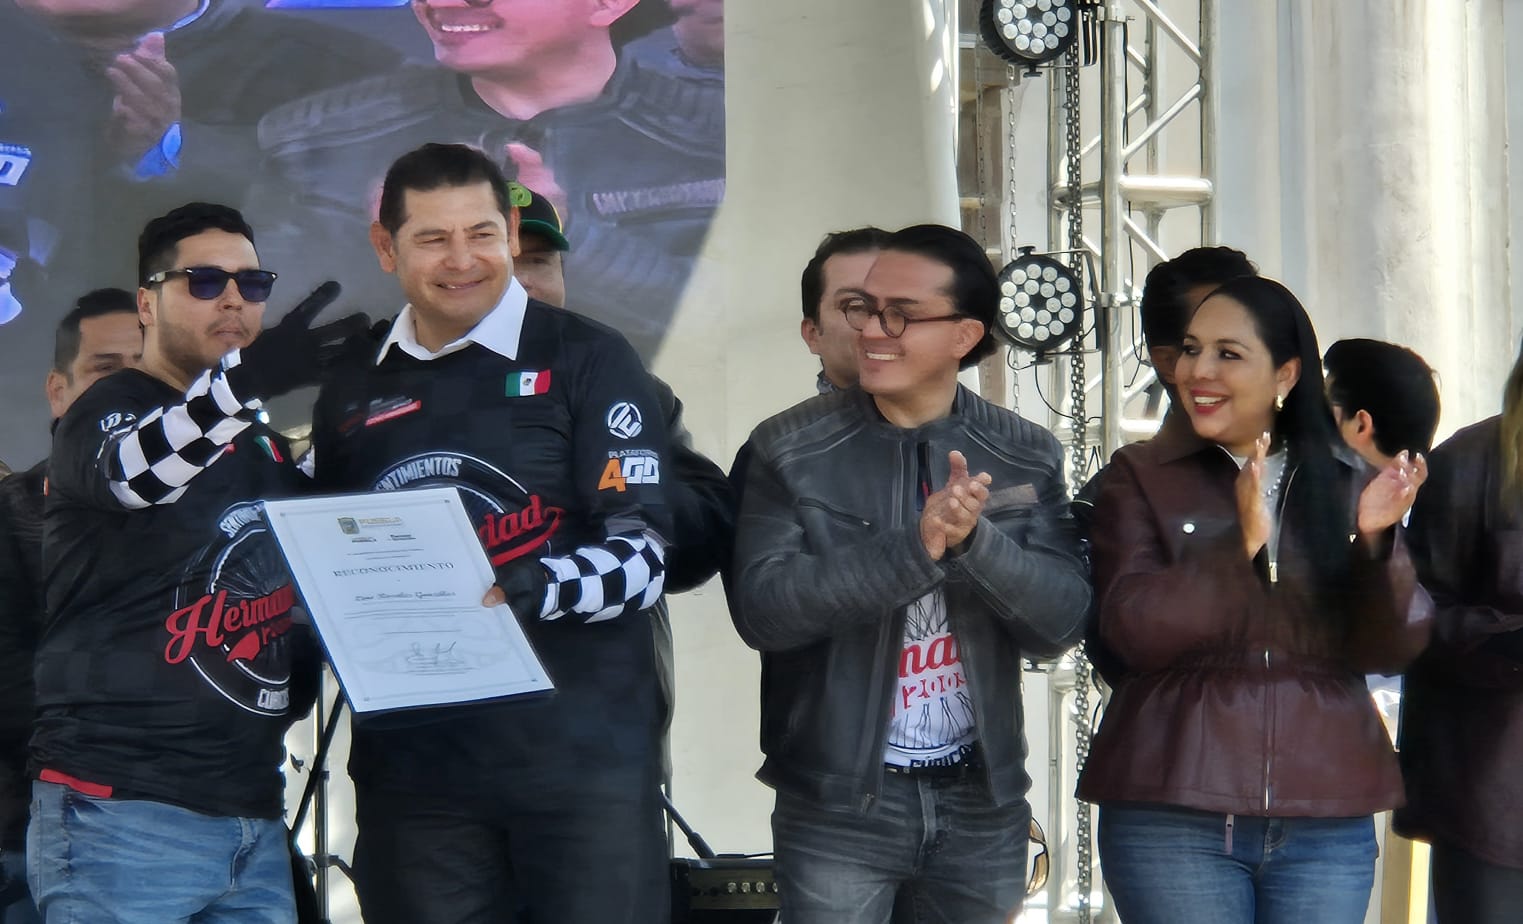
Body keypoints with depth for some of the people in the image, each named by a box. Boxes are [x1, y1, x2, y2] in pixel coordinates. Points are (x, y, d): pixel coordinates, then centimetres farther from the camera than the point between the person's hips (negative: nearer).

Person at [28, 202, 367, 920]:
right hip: (120, 813, -7)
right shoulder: (109, 412, -3)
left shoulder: (268, 453, 19)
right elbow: (134, 472, -28)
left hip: (254, 822, 7)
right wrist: (245, 376, -45)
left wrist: (301, 673, 9)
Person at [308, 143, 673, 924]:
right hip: (412, 768, 4)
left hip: (581, 762, -4)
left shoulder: (587, 361, 0)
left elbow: (640, 552, -7)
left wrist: (531, 590, -24)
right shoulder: (352, 397, 14)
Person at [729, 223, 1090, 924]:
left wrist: (975, 540, -24)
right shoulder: (789, 450, -6)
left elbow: (1061, 622, -6)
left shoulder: (1028, 458, 1)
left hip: (984, 801, 2)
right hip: (835, 806, -2)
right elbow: (761, 609, -16)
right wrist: (914, 547, -26)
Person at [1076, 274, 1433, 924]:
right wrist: (1241, 544, -18)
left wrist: (1375, 542, -13)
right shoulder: (1141, 476, 4)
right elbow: (1131, 630, -9)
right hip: (1173, 819, -2)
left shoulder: (1344, 485, 9)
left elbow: (1392, 650, 3)